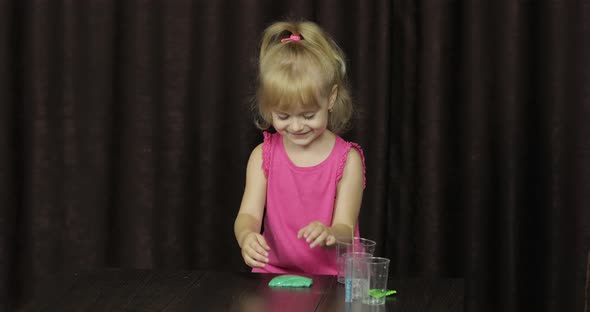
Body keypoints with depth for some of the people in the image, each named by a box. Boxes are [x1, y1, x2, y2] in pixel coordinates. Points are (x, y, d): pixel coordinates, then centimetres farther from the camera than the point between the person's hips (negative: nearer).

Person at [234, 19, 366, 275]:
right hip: (273, 275, 2)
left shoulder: (347, 160, -2)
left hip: (332, 277, -1)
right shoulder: (263, 156, 4)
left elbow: (346, 232, -8)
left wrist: (328, 235, -33)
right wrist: (246, 236, -30)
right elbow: (249, 214, -5)